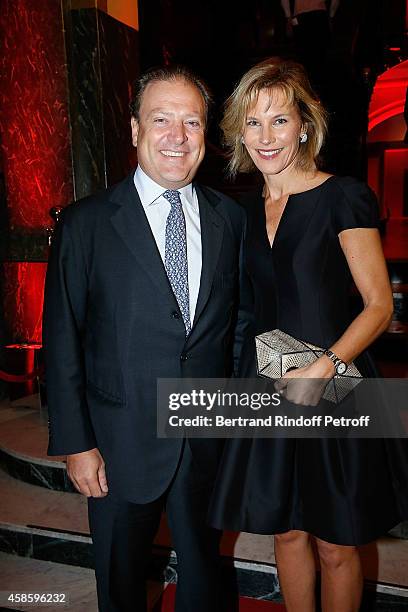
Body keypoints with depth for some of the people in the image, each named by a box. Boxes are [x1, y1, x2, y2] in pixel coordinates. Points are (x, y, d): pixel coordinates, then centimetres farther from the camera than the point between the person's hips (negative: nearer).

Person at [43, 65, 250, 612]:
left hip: (210, 436, 3)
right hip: (123, 441, -2)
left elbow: (240, 319, 7)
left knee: (203, 566, 25)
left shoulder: (231, 218, 0)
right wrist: (75, 444, -9)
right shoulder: (85, 223, -10)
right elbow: (62, 341, -8)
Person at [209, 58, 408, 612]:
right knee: (286, 531, 18)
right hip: (266, 383, 5)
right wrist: (256, 367, 4)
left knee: (336, 545, 11)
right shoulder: (248, 209, 9)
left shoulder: (343, 197, -8)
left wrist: (325, 367, -23)